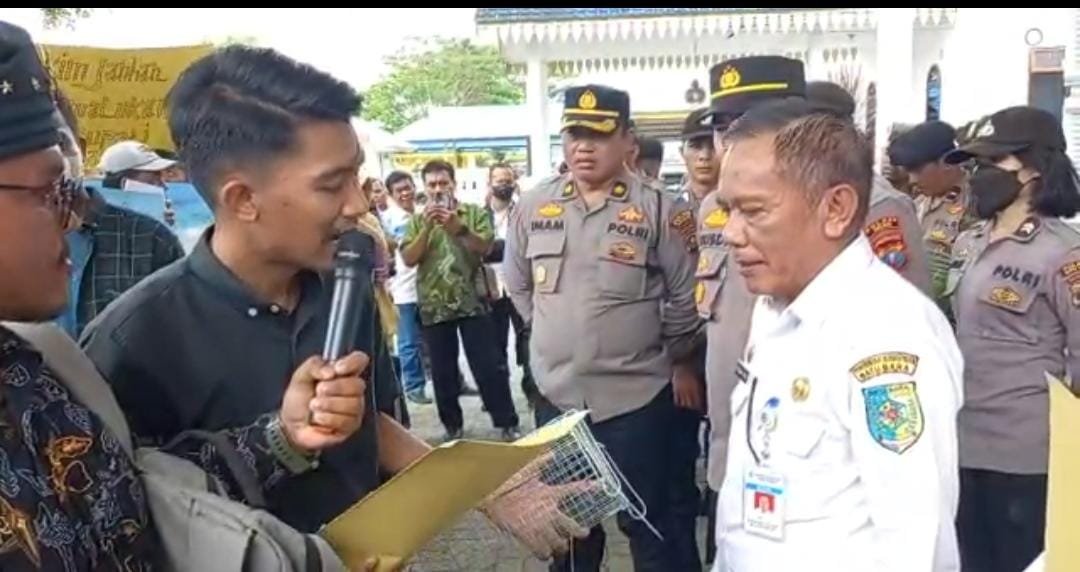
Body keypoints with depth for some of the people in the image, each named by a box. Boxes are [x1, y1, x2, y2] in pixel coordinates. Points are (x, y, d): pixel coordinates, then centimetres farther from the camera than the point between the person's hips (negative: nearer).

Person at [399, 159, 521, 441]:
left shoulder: (475, 212, 3)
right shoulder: (417, 221, 7)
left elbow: (485, 247, -9)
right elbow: (408, 259, -4)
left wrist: (459, 228, -24)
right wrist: (427, 227, -16)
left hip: (472, 302, -2)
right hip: (434, 307, 2)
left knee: (487, 365, 0)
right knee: (443, 371, 8)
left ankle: (507, 423, 8)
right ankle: (453, 426, 21)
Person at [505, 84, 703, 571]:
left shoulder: (658, 209, -10)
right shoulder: (533, 207, 2)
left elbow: (686, 296, -4)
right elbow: (518, 285, 15)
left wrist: (672, 357, 5)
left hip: (636, 398, -4)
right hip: (556, 396, 4)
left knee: (647, 523, 10)